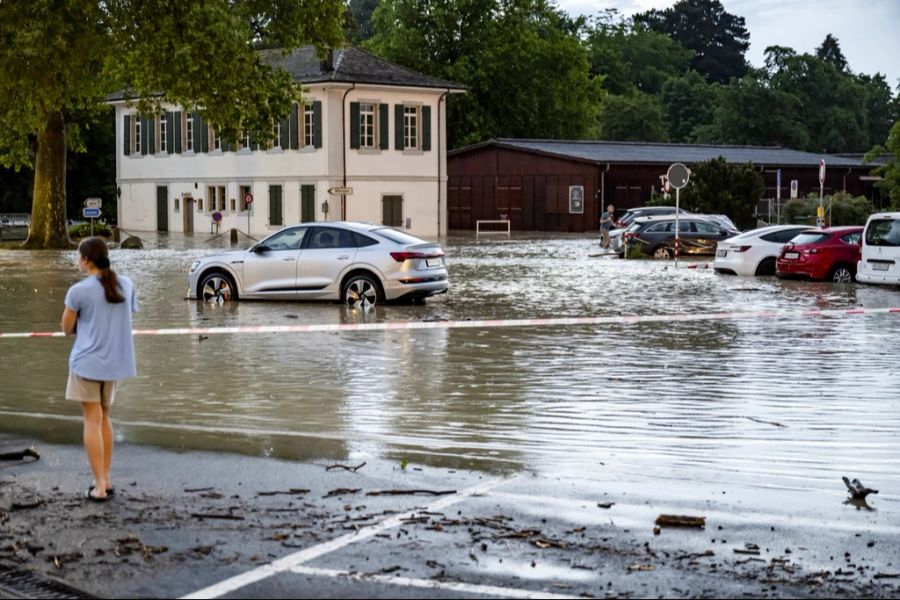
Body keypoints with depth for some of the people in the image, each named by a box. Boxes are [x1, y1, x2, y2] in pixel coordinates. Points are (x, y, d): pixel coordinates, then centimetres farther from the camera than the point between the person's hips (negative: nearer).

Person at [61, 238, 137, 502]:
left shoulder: (79, 291, -13)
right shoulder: (126, 285, 3)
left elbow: (67, 328, -3)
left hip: (88, 361, -5)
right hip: (116, 362, 5)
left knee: (92, 420, 1)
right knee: (104, 417, 18)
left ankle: (99, 485, 1)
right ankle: (105, 479, 21)